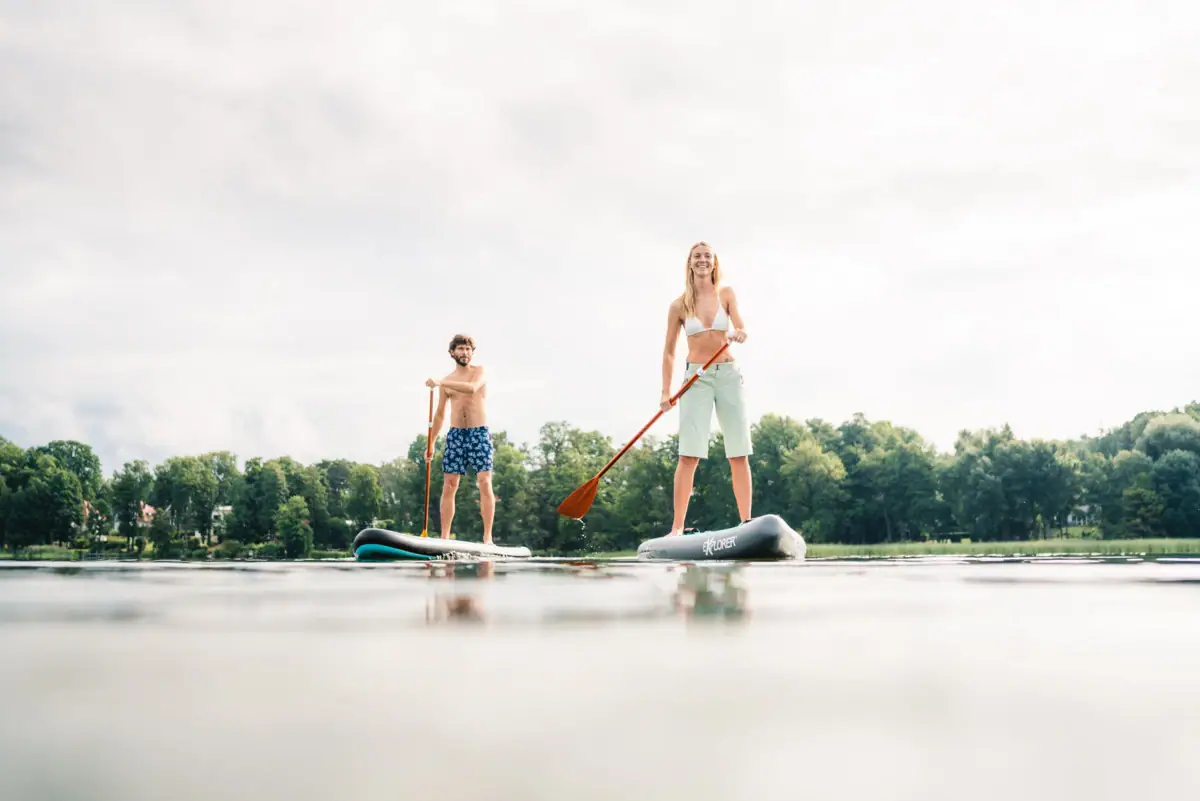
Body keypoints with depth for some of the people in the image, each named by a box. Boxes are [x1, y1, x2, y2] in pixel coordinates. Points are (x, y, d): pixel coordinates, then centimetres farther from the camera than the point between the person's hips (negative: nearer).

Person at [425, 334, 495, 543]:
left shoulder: (479, 371, 2)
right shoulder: (446, 381, 13)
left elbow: (471, 388, -21)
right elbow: (439, 414, 16)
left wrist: (440, 383, -26)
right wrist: (430, 444, 11)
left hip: (479, 433, -3)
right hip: (455, 434, 3)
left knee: (485, 483, -11)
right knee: (449, 486, -2)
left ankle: (488, 537, -12)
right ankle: (444, 537, 1)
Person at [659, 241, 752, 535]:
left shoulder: (726, 294, 5)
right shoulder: (680, 305, 4)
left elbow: (740, 327, -8)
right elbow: (669, 351, 8)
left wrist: (740, 334, -33)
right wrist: (665, 392, 0)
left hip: (728, 374, 2)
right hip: (696, 377, -1)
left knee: (739, 454, 0)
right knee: (689, 454, -11)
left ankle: (746, 523, 3)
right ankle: (677, 527, -11)